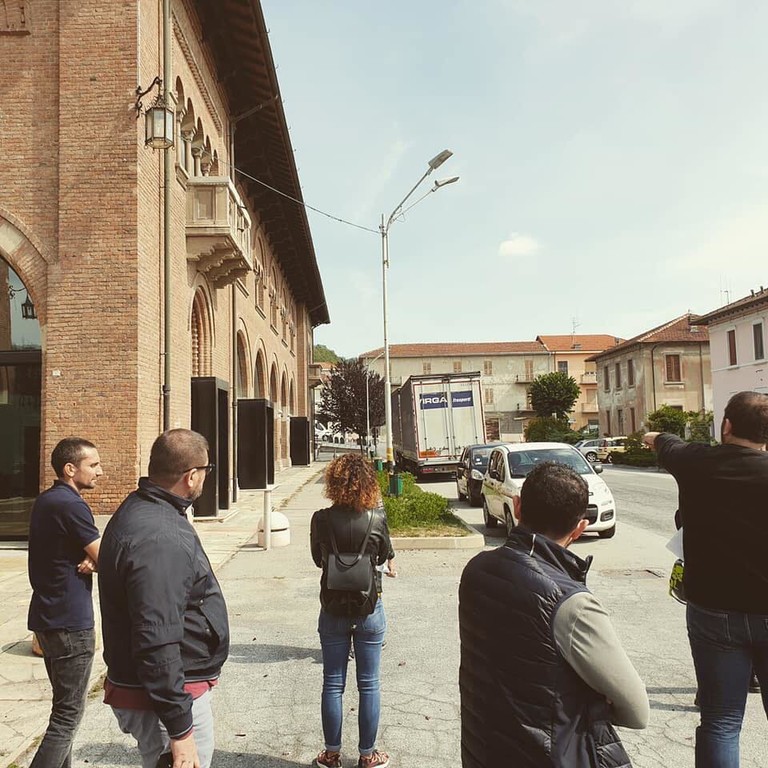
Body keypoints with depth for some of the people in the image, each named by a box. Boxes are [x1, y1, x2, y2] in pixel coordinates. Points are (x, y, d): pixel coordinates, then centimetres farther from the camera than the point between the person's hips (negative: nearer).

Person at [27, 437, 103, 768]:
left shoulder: (45, 501, 10)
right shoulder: (71, 505, -19)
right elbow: (108, 562, -18)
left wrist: (88, 561, -6)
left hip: (47, 617, 10)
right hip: (70, 623, -10)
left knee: (63, 708, 19)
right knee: (68, 715, -1)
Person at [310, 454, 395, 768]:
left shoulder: (321, 519, -12)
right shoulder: (376, 518, -15)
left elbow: (318, 559, 3)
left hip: (333, 610, 1)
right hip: (369, 609, -1)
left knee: (333, 684, 14)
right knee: (369, 685, 13)